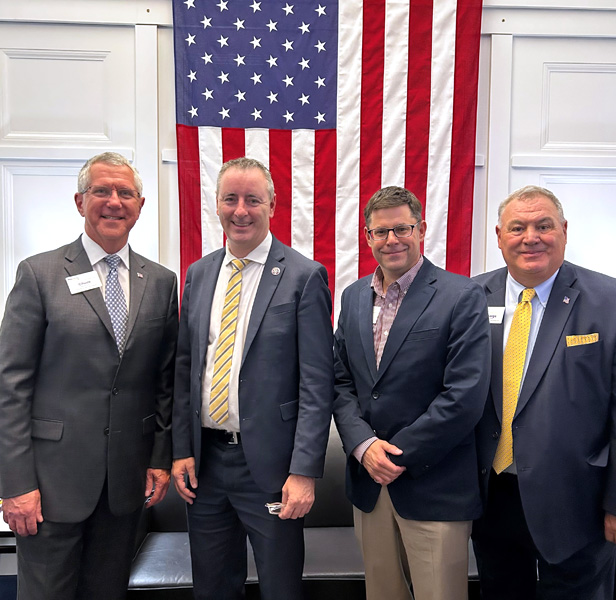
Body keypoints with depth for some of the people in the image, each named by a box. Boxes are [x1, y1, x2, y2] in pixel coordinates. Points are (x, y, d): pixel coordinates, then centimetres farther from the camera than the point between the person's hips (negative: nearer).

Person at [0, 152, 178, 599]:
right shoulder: (39, 274, -4)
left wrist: (161, 458, 3)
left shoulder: (161, 282, 4)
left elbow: (167, 380, 6)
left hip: (128, 478, 3)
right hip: (55, 475, -2)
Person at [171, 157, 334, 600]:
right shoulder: (199, 274, 6)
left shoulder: (305, 276, -10)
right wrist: (182, 449, 5)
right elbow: (185, 367, 9)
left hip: (269, 464, -5)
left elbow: (317, 384, -12)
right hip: (204, 460, 5)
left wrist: (304, 471, -15)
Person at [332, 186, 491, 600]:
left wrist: (400, 456, -13)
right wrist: (363, 445, -9)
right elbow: (341, 383, 6)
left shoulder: (462, 297, -10)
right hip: (368, 480, 5)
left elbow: (465, 396, -16)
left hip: (434, 488, -4)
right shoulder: (354, 297, 7)